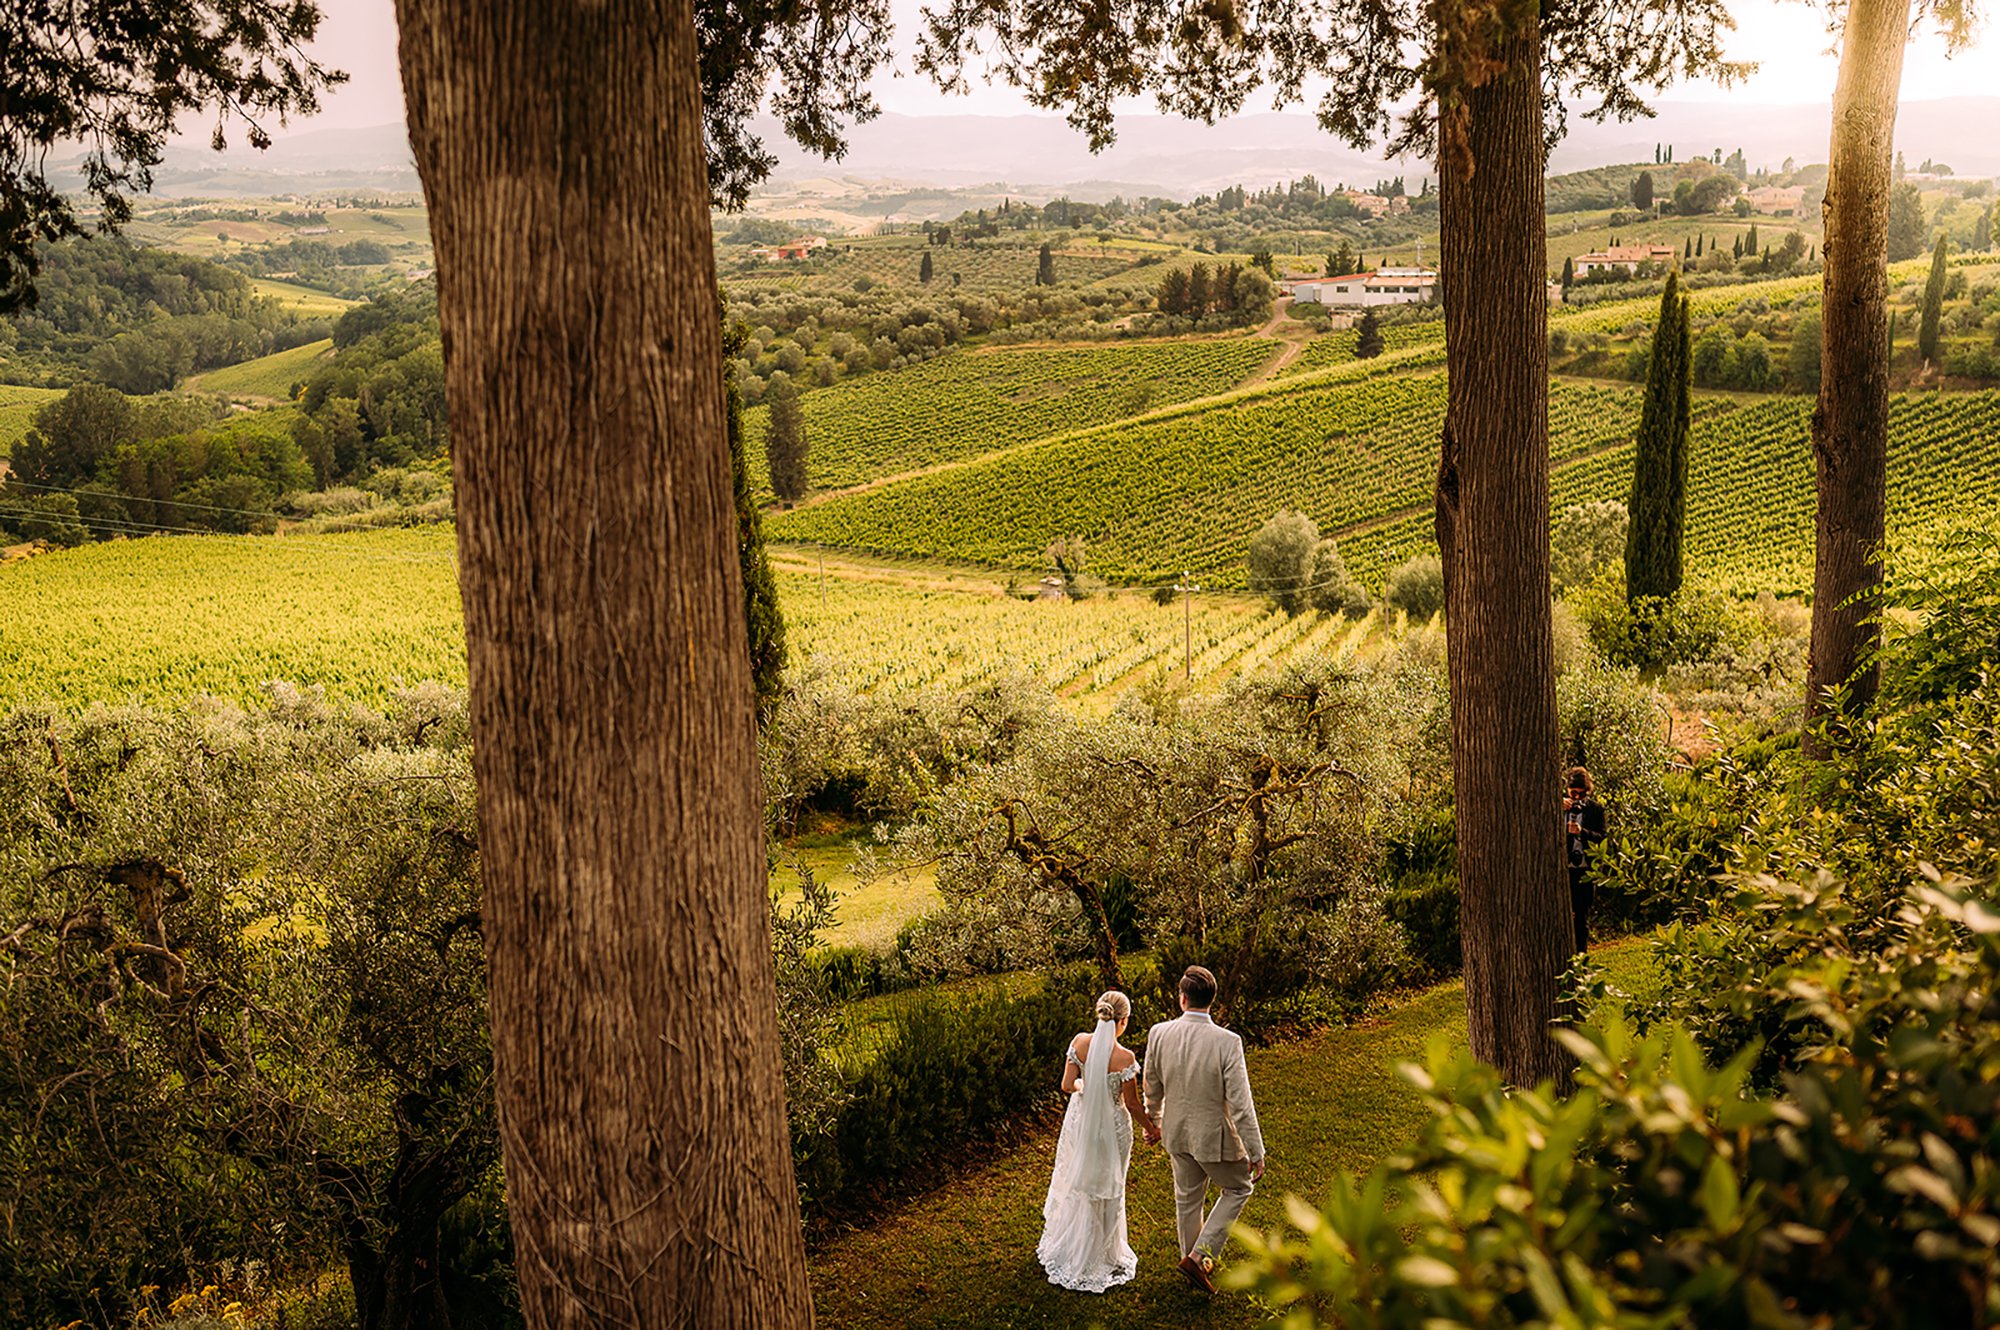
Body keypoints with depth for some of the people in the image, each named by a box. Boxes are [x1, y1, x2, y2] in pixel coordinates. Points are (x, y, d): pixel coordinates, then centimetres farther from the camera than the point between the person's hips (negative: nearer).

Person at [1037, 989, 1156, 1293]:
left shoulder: (1080, 1042, -16)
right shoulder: (1124, 1057, -25)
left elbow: (1067, 1086, -10)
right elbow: (1132, 1104, -15)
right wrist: (1151, 1128, 3)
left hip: (1080, 1119, 4)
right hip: (1111, 1126, -4)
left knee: (1075, 1180, 24)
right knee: (1105, 1190, 16)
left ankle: (1065, 1247, 43)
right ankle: (1098, 1257, 32)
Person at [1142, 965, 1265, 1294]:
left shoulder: (1159, 1034, -14)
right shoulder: (1227, 1042, -27)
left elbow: (1152, 1089, 1)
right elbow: (1240, 1105, -22)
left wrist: (1154, 1122, 20)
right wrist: (1256, 1152, -11)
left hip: (1177, 1133, 4)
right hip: (1215, 1137, -4)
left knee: (1187, 1199, 24)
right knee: (1238, 1188, 22)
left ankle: (1193, 1259, 43)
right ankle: (1199, 1257, 14)